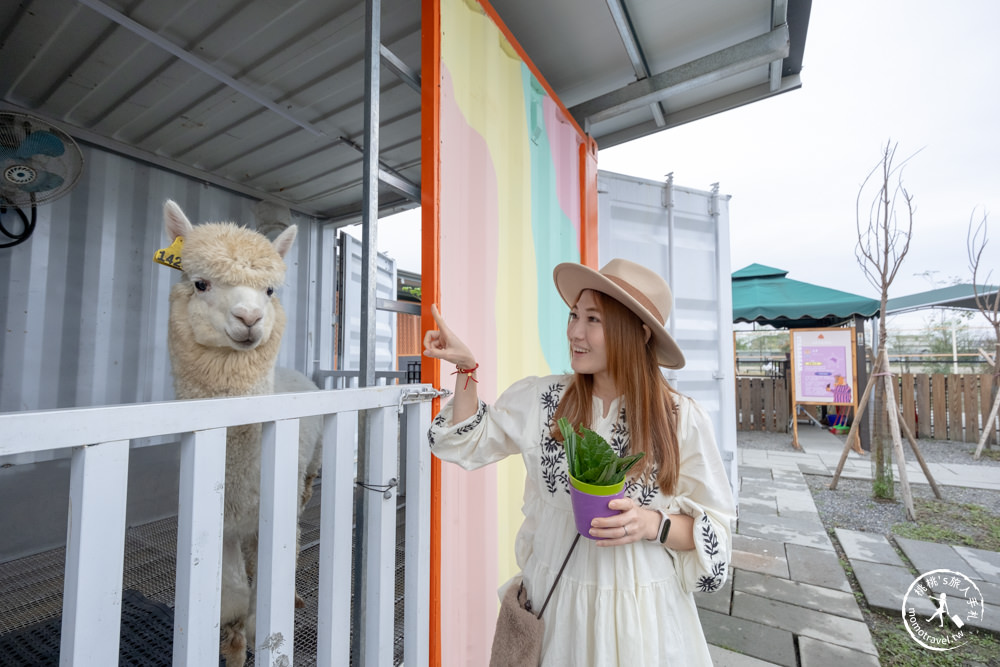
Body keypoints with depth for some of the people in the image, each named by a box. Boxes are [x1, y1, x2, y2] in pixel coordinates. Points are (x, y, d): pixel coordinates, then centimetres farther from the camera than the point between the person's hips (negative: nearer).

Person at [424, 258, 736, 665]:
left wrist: (653, 525, -23)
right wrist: (466, 368, -9)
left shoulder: (683, 420, -13)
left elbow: (715, 526, -4)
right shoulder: (537, 399, -9)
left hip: (641, 613, -1)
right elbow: (471, 445, 2)